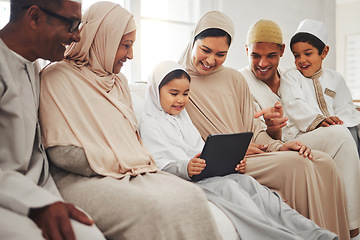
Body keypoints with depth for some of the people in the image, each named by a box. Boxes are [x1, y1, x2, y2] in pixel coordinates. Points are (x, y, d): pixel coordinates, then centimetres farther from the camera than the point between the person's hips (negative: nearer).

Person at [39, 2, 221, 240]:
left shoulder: (119, 80, 20)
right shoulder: (58, 77, -4)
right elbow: (62, 153, -13)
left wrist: (142, 161, 1)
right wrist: (125, 163, -8)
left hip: (133, 174, 7)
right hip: (83, 180, -6)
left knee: (192, 196, -22)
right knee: (154, 209, -34)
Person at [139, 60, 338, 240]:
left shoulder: (183, 117, 27)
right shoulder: (150, 124, 0)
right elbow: (159, 164, -13)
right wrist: (186, 168, -32)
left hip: (206, 175, 7)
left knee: (246, 181, -17)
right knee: (227, 187, -31)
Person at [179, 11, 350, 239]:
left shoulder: (235, 79, 17)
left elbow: (252, 126, 15)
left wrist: (278, 146, -4)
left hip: (248, 156, 6)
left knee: (323, 162, -11)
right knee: (295, 163, -24)